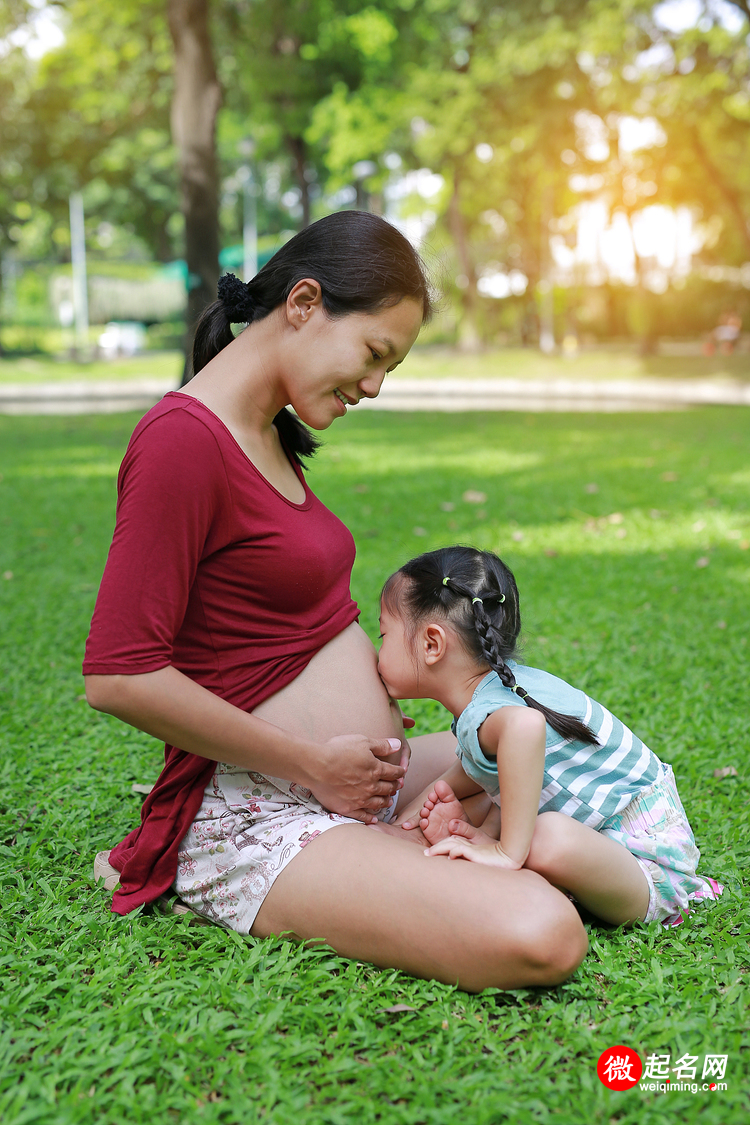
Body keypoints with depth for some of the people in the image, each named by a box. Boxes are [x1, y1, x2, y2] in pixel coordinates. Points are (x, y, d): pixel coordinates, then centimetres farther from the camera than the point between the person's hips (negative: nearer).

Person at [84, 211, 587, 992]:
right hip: (257, 817, -10)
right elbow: (119, 676, -24)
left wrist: (383, 720, 3)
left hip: (356, 774, 10)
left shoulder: (273, 434, 11)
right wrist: (313, 763, -17)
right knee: (538, 938, -26)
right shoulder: (184, 437, -19)